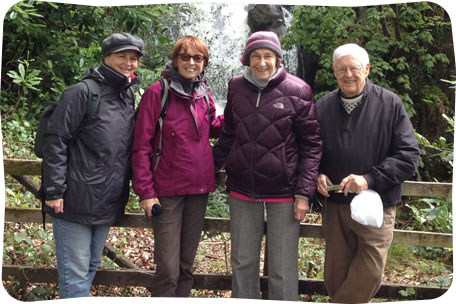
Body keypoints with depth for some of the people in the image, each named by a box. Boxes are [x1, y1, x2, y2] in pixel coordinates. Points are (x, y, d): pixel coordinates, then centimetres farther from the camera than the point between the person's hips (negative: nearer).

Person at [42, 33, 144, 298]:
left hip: (108, 205, 7)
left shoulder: (129, 96, 12)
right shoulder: (83, 92, -11)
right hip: (77, 202, -7)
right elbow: (56, 141, -14)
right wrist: (54, 191, -17)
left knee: (92, 266, 19)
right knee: (75, 272, 1)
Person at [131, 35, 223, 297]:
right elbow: (141, 145, -9)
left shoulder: (204, 94, 8)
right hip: (168, 190, -5)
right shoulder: (157, 92, -8)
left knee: (186, 265, 16)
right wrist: (145, 192, -13)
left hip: (199, 189, 5)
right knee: (168, 269, -2)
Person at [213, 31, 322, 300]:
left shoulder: (297, 91, -7)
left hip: (283, 193, -3)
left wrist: (304, 193, -10)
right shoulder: (236, 87, 5)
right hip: (241, 191, 4)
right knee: (242, 262, 16)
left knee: (283, 268, 5)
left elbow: (311, 145, -5)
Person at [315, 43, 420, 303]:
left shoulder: (390, 104, -5)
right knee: (335, 275, 12)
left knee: (369, 274, -2)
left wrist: (369, 178, -19)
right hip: (335, 204, 3)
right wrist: (317, 175, -5)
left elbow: (409, 155, -8)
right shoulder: (323, 107, 5)